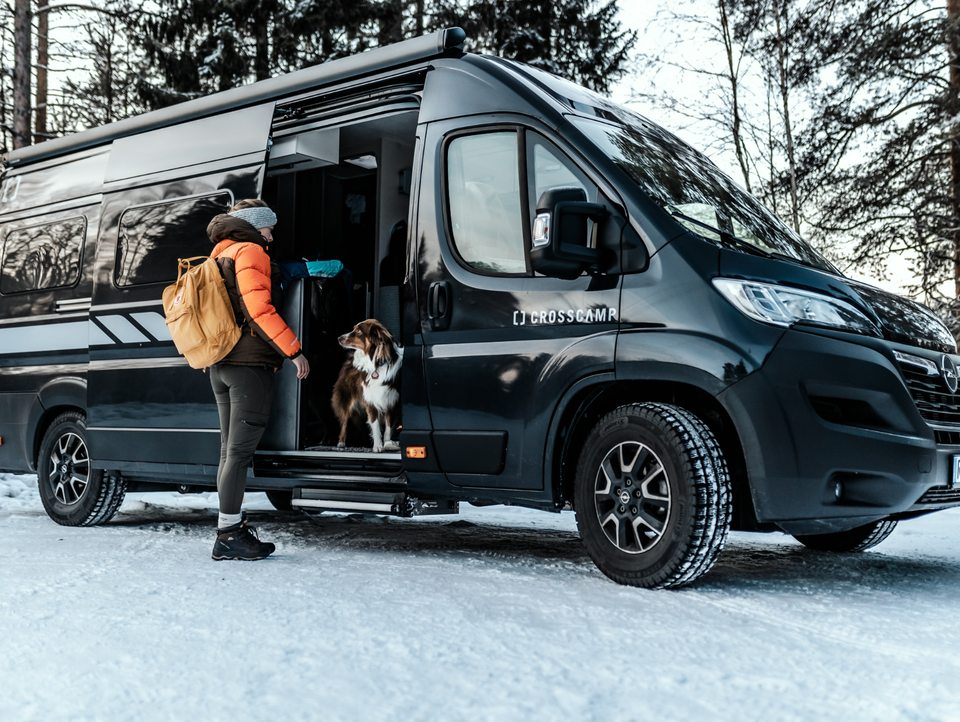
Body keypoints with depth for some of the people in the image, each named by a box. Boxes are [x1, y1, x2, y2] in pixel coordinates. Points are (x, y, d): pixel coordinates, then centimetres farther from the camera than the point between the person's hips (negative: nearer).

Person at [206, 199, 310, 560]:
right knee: (240, 449, -9)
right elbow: (259, 308, -17)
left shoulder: (220, 256, 24)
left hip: (220, 365, 10)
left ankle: (231, 528, 18)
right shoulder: (250, 252, -6)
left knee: (230, 450, 13)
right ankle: (228, 535, -9)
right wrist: (293, 350, -15)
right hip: (250, 363, -10)